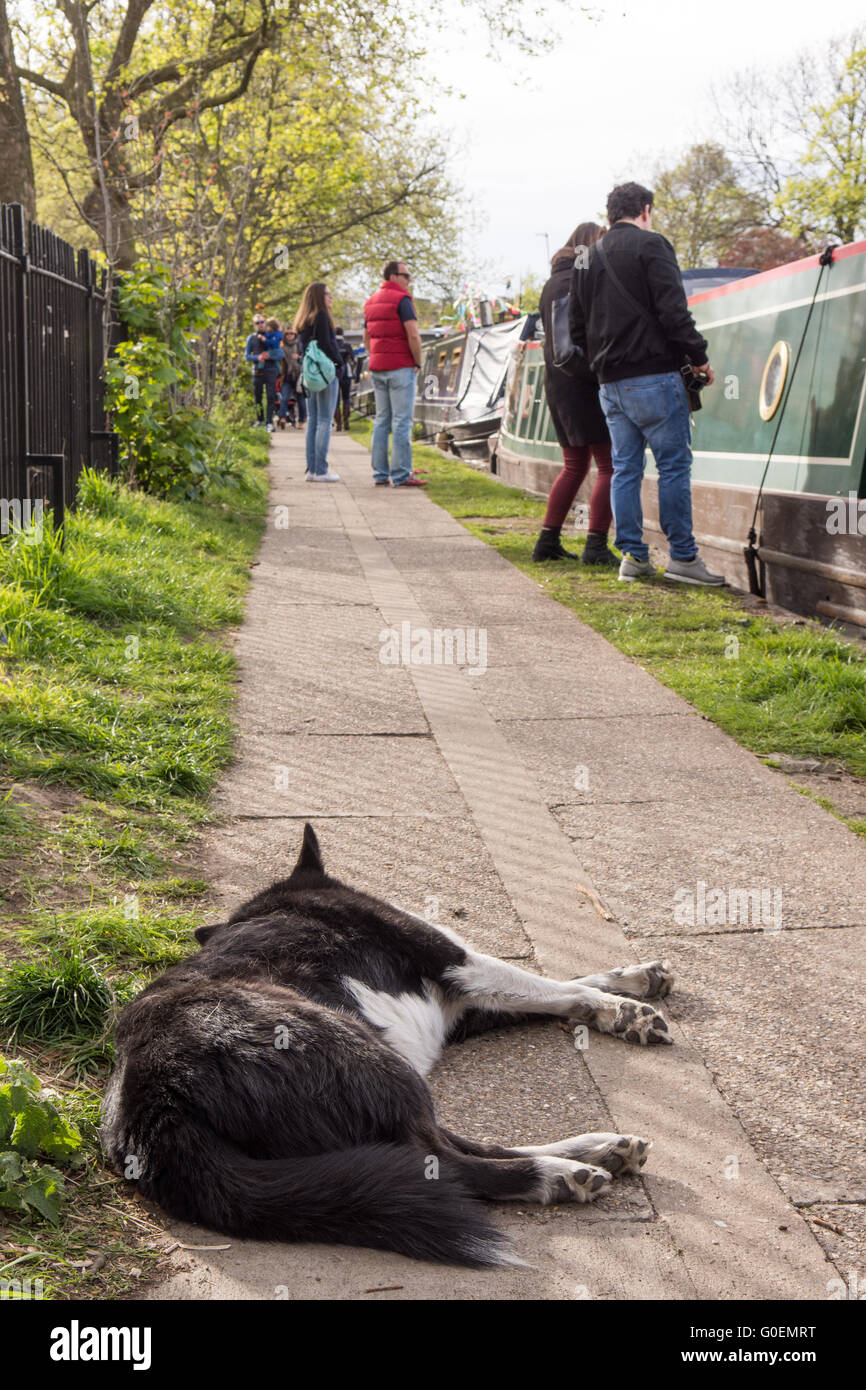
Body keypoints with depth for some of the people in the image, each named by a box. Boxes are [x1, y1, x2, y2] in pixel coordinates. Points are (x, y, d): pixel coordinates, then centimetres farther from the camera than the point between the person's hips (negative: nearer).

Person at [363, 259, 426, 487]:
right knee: (402, 421, -7)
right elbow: (413, 335, -18)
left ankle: (380, 474, 10)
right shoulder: (401, 299, -10)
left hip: (377, 368, 8)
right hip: (400, 368, -8)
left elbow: (366, 339, 21)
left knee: (382, 421, 10)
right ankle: (401, 475, -9)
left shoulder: (371, 302, 16)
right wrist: (418, 361, -6)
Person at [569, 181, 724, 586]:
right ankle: (682, 556, -5)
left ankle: (632, 553, 9)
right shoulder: (650, 245, -6)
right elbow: (673, 311, -14)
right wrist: (698, 356, -6)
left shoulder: (586, 258, 17)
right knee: (674, 464, -4)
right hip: (653, 377, -7)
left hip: (610, 382, 7)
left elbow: (576, 328, 20)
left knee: (625, 468, 10)